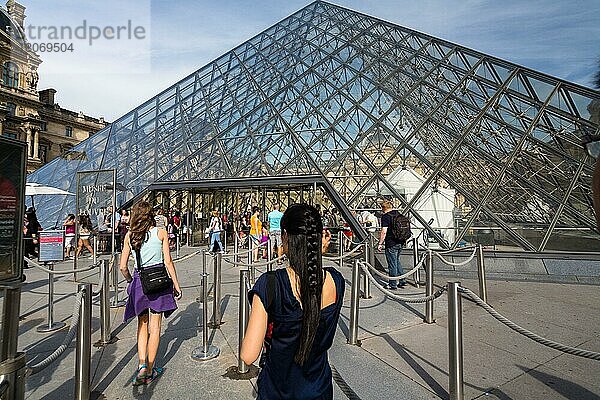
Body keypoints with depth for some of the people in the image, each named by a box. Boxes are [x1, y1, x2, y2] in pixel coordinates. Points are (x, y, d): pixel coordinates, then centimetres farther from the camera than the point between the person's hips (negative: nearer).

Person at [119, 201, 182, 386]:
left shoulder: (130, 235, 3)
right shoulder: (161, 233, -3)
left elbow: (123, 267, 3)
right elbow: (168, 262, -6)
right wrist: (176, 285, 2)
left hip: (139, 280, 2)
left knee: (142, 325, 19)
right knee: (155, 326, 8)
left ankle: (142, 365, 9)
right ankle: (150, 371, 17)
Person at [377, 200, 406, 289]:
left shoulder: (385, 216, -14)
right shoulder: (398, 214, 9)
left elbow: (384, 232, -19)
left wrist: (380, 243, -12)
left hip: (391, 244, -8)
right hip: (400, 242, 8)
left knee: (392, 264, 1)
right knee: (397, 261, 23)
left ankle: (393, 284, 11)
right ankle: (401, 280, 25)